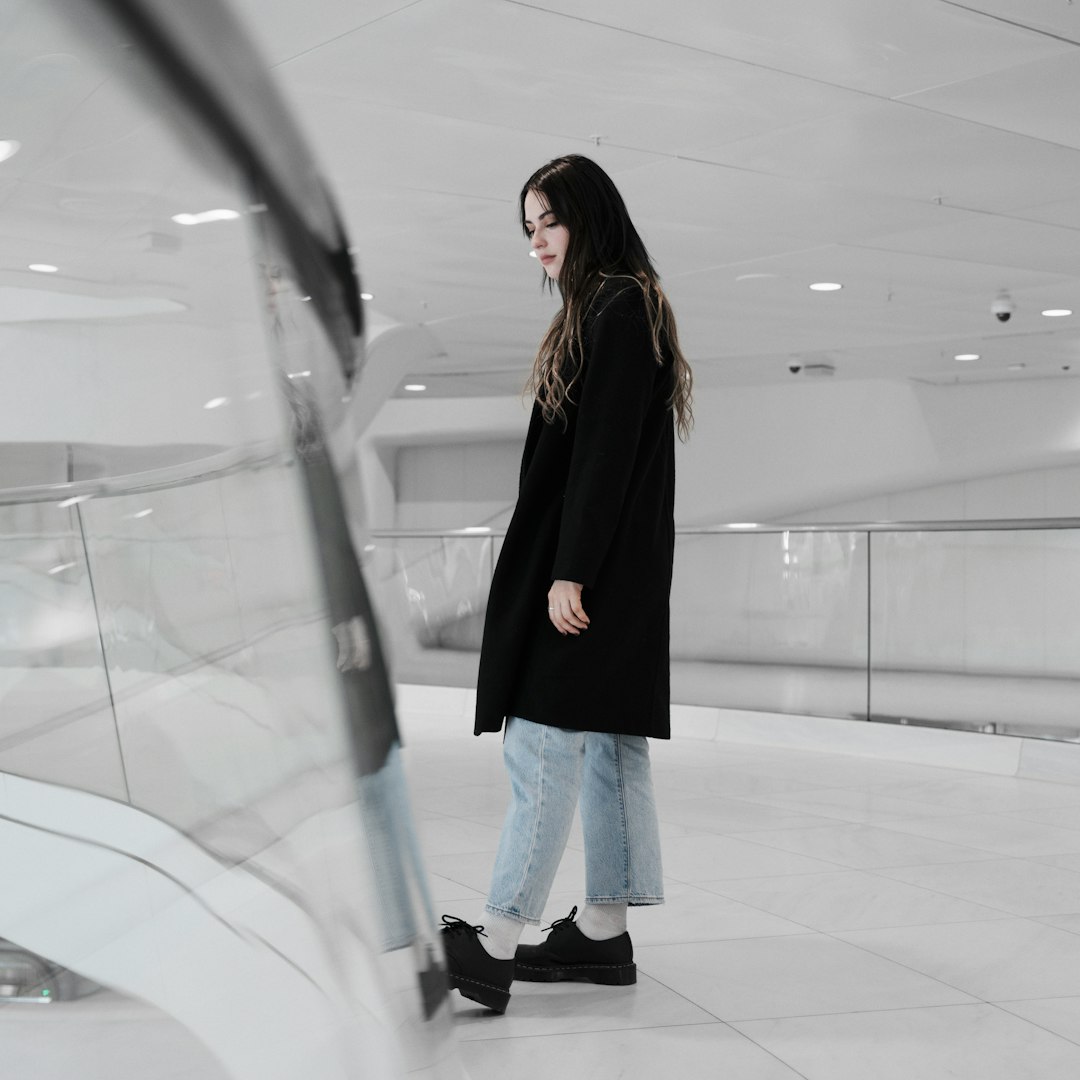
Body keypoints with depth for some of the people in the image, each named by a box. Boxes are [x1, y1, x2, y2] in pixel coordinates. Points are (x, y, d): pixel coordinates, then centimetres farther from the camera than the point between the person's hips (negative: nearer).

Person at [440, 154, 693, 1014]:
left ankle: (495, 947, -7)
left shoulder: (620, 313, -12)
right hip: (606, 564, 10)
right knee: (605, 743, 11)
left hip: (591, 565, -10)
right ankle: (605, 931, 18)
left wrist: (569, 573, -22)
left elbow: (604, 453, -20)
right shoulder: (610, 310, 18)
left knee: (541, 744, -10)